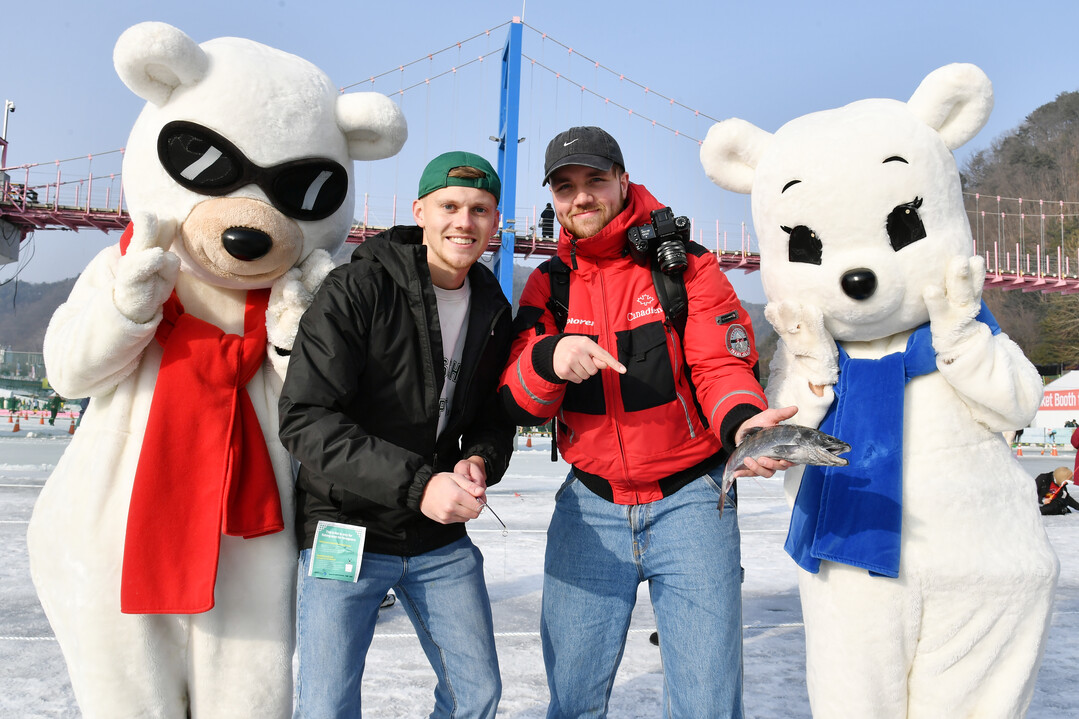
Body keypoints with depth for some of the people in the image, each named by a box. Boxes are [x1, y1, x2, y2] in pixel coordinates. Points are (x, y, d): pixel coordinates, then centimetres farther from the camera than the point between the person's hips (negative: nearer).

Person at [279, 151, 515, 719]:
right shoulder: (355, 290, -15)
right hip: (346, 531, -5)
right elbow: (305, 420, -21)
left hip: (442, 542, 5)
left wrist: (479, 461, -12)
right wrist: (417, 484, -29)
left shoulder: (492, 311, 5)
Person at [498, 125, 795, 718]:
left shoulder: (686, 265, -2)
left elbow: (722, 366, -10)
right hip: (591, 505, 3)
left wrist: (740, 422, -33)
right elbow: (517, 403, -1)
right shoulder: (548, 285, 5)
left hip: (689, 500, -2)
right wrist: (549, 357, -24)